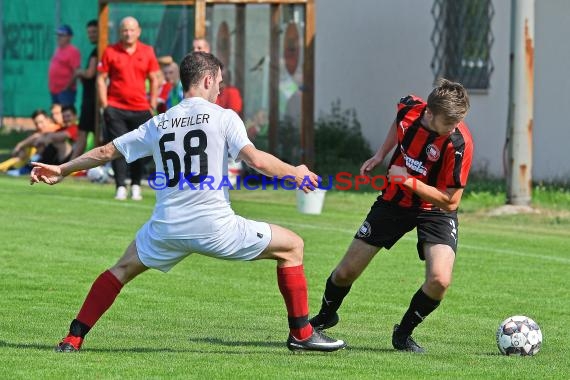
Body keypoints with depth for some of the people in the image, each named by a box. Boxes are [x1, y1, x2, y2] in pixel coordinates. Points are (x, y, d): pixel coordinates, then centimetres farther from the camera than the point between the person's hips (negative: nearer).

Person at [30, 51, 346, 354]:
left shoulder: (157, 125, 14)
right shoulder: (222, 117, 1)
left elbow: (106, 152, 21)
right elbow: (255, 159, -11)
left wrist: (61, 171, 34)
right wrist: (295, 173, 5)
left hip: (166, 228, 4)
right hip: (215, 226, -4)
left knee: (122, 269, 29)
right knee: (292, 246, 13)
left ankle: (73, 339, 18)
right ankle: (302, 333, 13)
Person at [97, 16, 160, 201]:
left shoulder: (147, 52, 5)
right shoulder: (110, 52, 1)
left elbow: (154, 80, 11)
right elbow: (101, 79, 3)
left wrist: (152, 106, 6)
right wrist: (104, 105, -3)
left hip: (140, 109, 1)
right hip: (116, 108, -1)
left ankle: (136, 186, 15)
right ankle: (121, 187, -4)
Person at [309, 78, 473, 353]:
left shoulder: (459, 143, -30)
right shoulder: (409, 107, -18)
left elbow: (450, 201, -26)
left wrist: (409, 181, -29)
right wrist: (381, 155, 8)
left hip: (435, 210, -3)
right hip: (395, 201, 3)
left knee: (440, 279, -26)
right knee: (346, 271, 6)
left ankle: (403, 334, 2)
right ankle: (325, 316, 39)